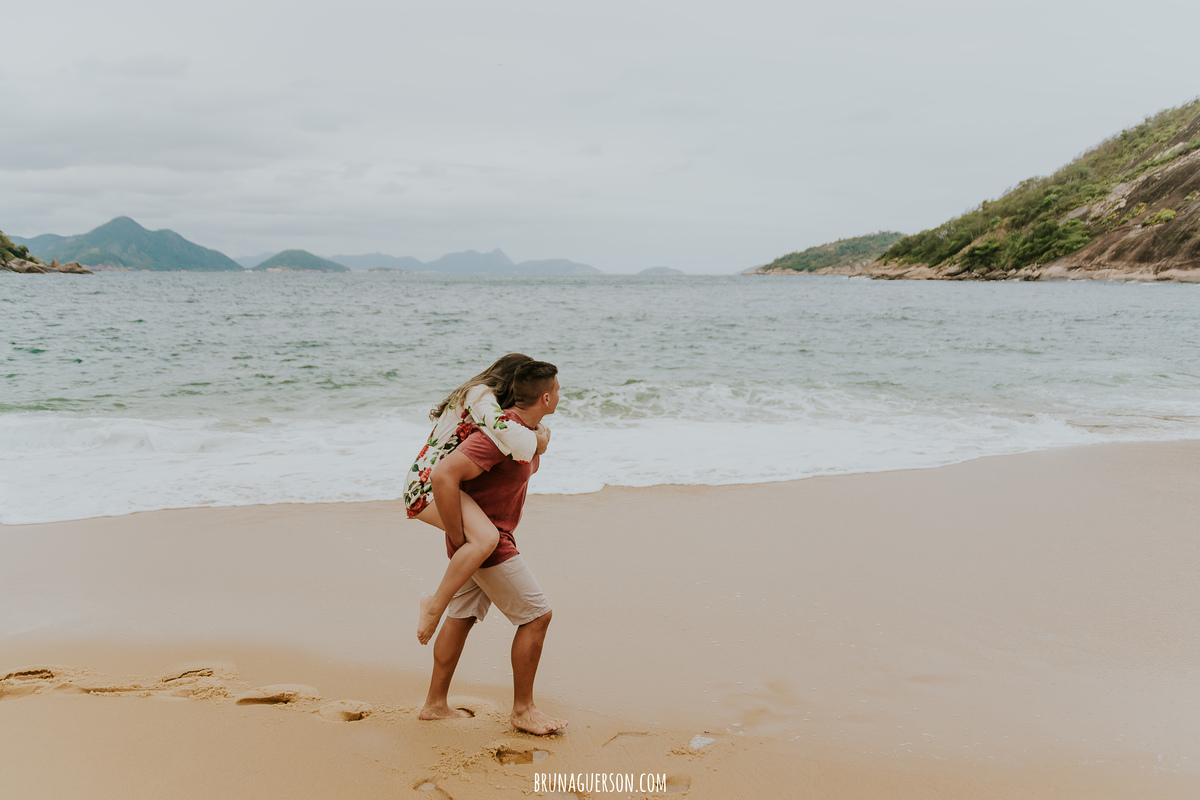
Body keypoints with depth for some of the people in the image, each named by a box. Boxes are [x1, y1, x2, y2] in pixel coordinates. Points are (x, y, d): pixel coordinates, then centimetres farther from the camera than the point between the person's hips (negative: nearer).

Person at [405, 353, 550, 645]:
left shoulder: (477, 396, 19)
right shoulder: (481, 395, -13)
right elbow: (505, 432, -31)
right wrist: (537, 441, -10)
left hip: (427, 484, 11)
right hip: (430, 483, -11)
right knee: (486, 538, -32)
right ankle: (435, 605, -18)